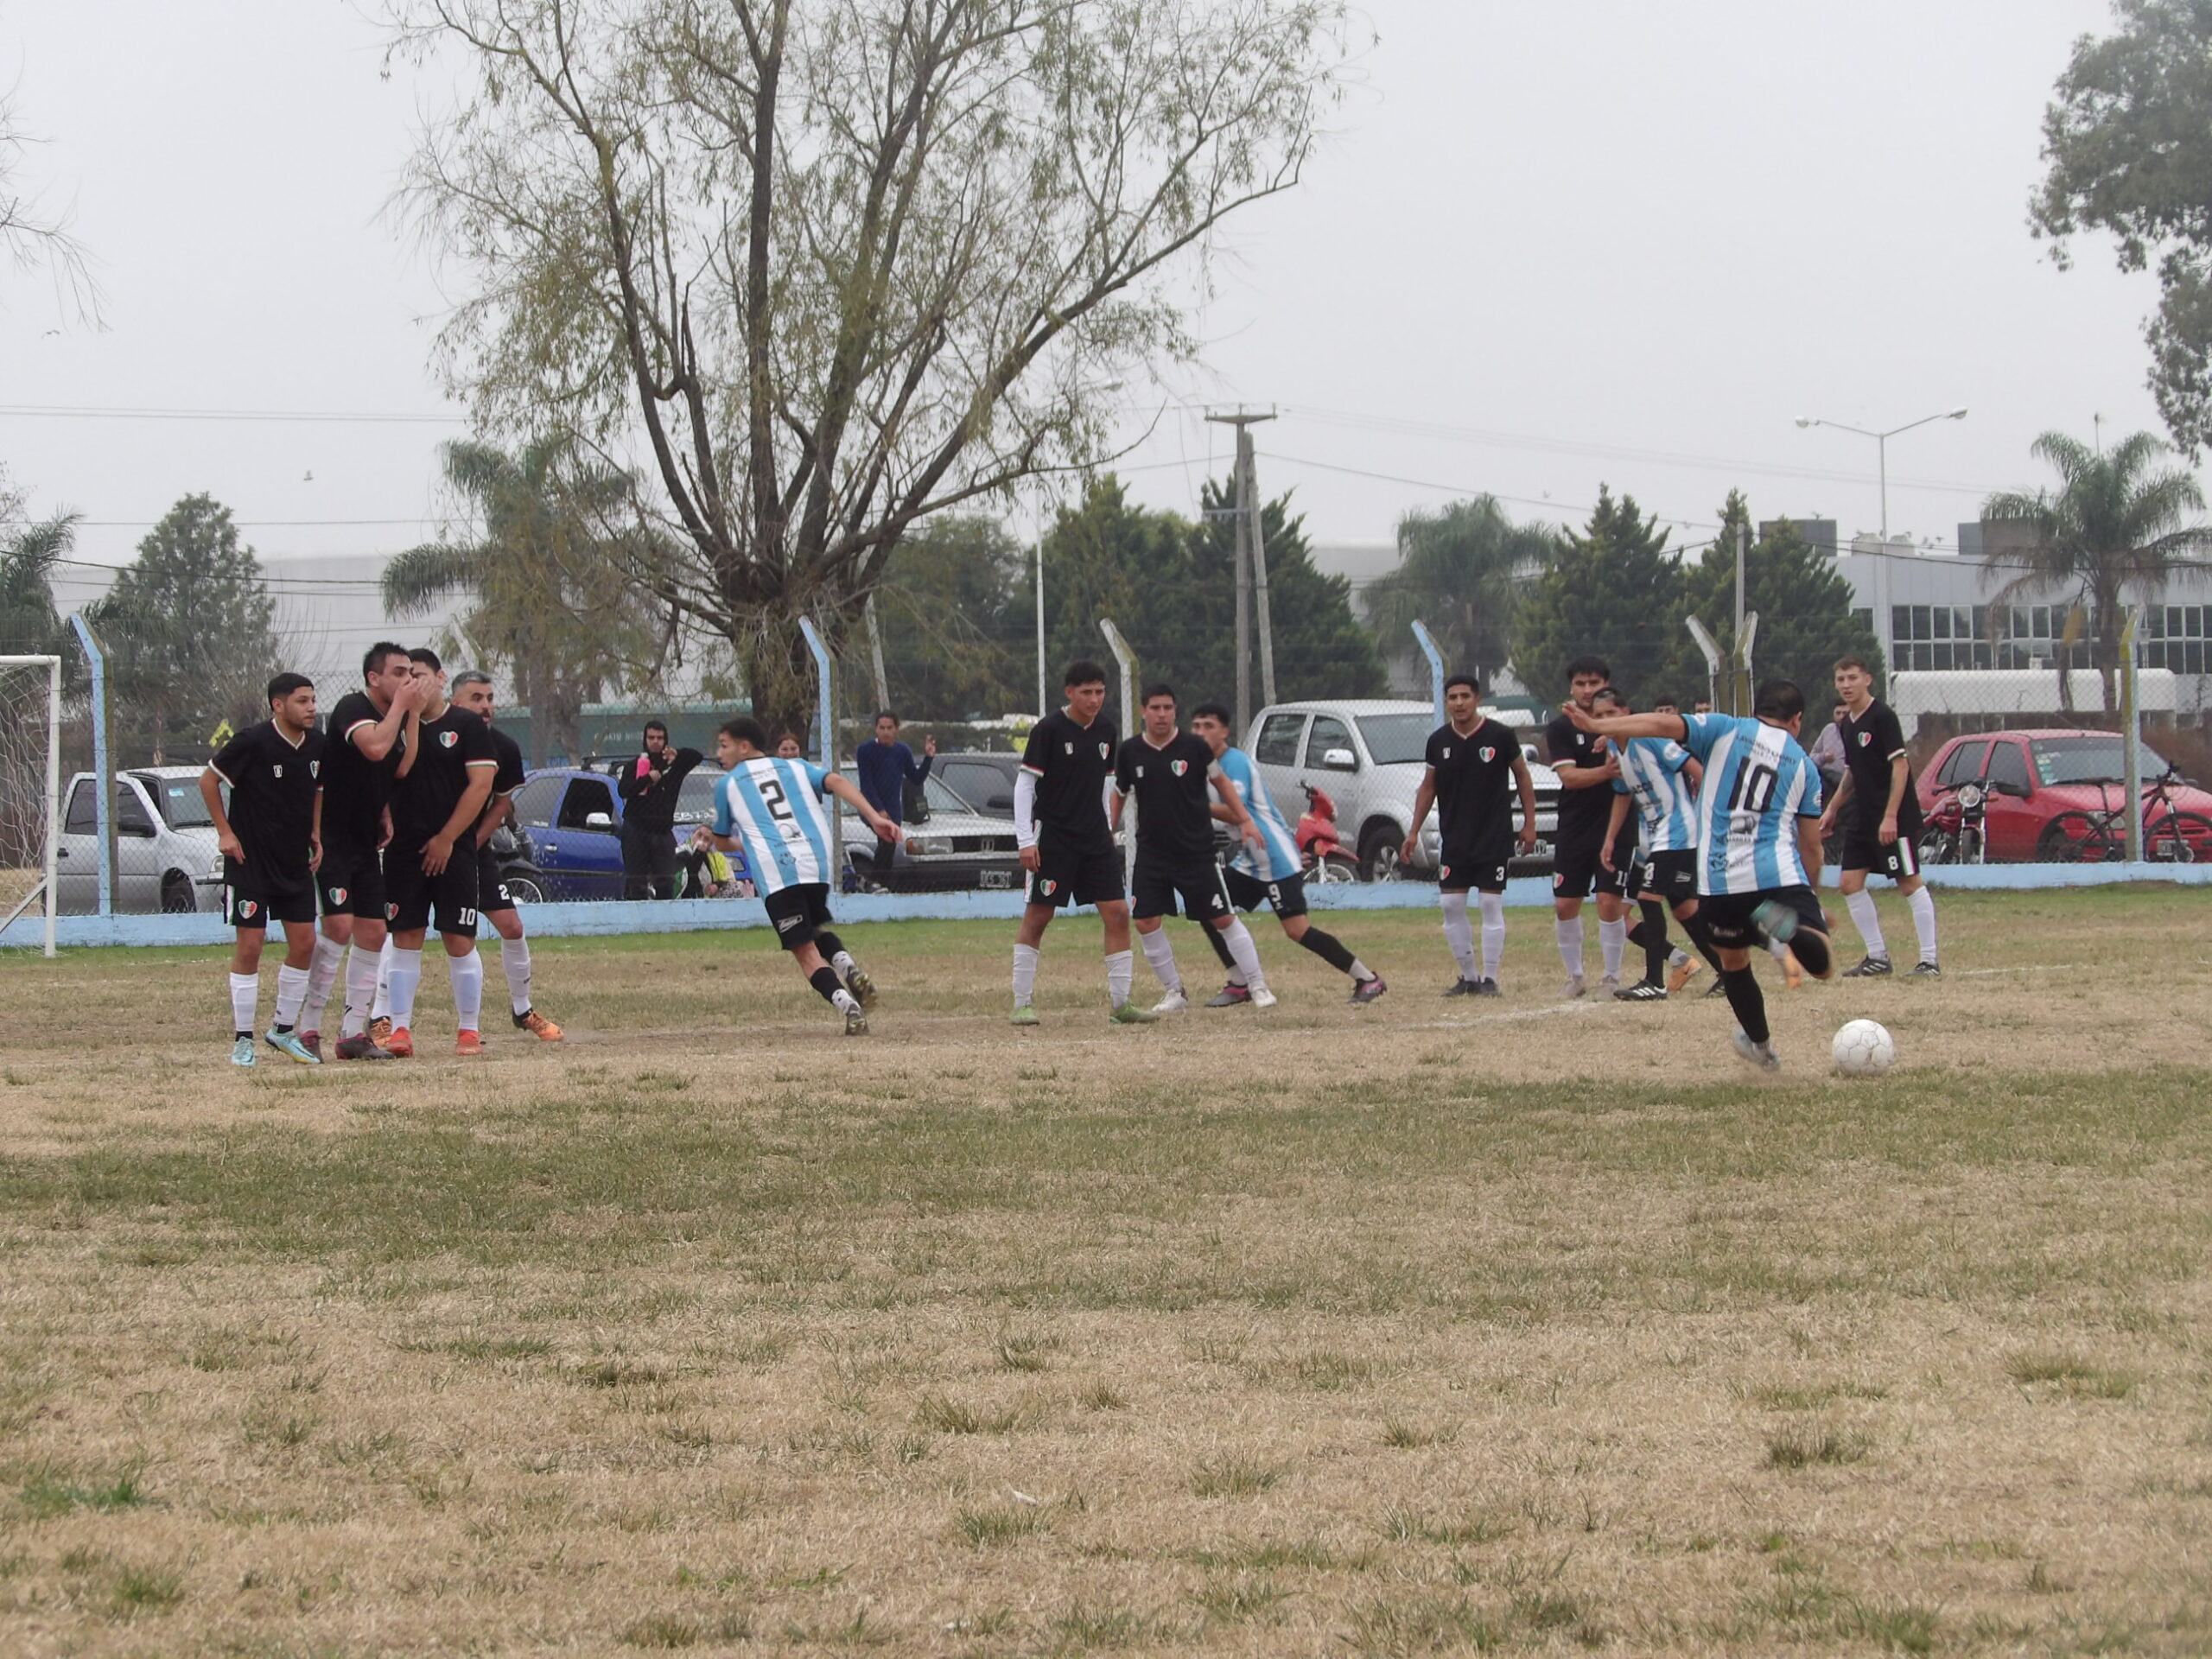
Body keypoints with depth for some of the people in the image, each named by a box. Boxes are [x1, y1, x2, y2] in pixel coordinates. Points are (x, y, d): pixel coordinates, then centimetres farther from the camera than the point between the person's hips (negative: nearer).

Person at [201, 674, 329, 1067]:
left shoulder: (317, 745, 2)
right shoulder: (253, 742, -16)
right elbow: (208, 780, -6)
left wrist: (315, 834, 11)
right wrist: (224, 832, -9)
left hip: (295, 861, 6)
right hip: (250, 859, -6)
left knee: (304, 942, 4)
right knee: (249, 945, -4)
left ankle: (283, 1031, 18)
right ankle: (243, 1039, 3)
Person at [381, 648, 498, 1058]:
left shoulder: (468, 725, 1)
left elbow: (480, 785, -6)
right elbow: (400, 768, -7)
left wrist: (446, 839, -10)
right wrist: (412, 713, -8)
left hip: (453, 850, -3)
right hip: (403, 849, 3)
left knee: (460, 941, -3)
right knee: (405, 938, 1)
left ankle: (468, 1031, 4)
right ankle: (400, 1029, 2)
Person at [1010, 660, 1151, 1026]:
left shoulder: (1105, 729, 7)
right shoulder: (1048, 730, -11)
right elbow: (1025, 783, -10)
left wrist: (1108, 828, 15)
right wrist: (1026, 840, -15)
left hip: (1095, 838, 6)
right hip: (1053, 838, -6)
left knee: (1118, 913, -1)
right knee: (1037, 917, -2)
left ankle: (1120, 1003, 4)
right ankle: (1022, 1004, 4)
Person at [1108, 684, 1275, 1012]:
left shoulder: (1194, 746, -7)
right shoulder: (1130, 752, -1)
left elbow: (1221, 782, 6)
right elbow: (1119, 795, 13)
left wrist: (1245, 820, 1)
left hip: (1196, 851, -2)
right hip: (1151, 853, 3)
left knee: (1224, 919, -2)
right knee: (1146, 923, -5)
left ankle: (1258, 986, 8)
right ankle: (1174, 993, 10)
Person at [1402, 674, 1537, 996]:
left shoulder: (1500, 736, -7)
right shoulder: (1439, 740, 3)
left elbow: (1522, 777, 3)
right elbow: (1428, 787, 12)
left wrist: (1529, 824, 0)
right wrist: (1414, 832, 7)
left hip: (1495, 836, -4)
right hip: (1453, 837, 4)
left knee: (1492, 905, -4)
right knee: (1451, 906, 1)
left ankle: (1490, 979, 1)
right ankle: (1468, 977, 12)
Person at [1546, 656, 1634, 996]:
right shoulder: (1560, 728, 0)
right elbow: (1569, 776, -12)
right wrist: (1605, 772, -30)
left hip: (1615, 826, -1)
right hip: (1574, 829, 1)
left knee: (1610, 902, -8)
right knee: (1565, 904, 3)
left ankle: (1612, 977, 4)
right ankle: (1575, 976, 20)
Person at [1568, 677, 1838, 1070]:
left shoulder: (1726, 730, 10)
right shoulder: (1803, 764, 15)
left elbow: (1665, 724, -6)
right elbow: (1811, 846, 17)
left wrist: (1597, 726, -8)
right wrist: (1808, 895, 32)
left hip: (1720, 880, 1)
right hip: (1780, 875, -1)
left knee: (1734, 960, 25)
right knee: (1823, 964, -7)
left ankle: (1761, 1044, 36)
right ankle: (1790, 928, -37)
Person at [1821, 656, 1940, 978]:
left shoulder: (1882, 716, -12)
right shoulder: (1846, 724, 12)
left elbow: (1900, 765, -17)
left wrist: (1890, 816, -22)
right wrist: (1832, 810, 19)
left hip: (1894, 818, -9)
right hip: (1863, 816, 9)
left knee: (1909, 882, -7)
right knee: (1851, 883, 4)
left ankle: (1929, 960, -4)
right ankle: (1877, 957, 12)